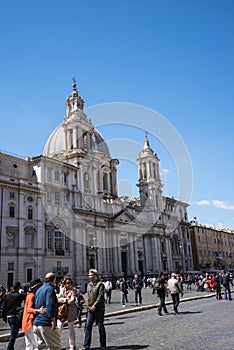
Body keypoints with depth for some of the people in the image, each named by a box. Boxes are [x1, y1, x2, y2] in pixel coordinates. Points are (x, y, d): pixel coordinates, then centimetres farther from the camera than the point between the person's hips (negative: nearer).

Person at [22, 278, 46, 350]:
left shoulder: (30, 295, 14)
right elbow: (29, 309, -27)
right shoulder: (32, 296, -15)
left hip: (27, 323, 10)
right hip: (31, 323, -10)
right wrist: (38, 311, -44)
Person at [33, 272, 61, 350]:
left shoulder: (38, 290, 17)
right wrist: (53, 319, -21)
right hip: (46, 324, -9)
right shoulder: (50, 289, -11)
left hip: (36, 323, 9)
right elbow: (50, 305, -23)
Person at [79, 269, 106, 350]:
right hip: (90, 309, 5)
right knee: (88, 326, 2)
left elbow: (100, 297, -14)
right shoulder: (89, 285, 10)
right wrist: (88, 306, 4)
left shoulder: (100, 284, -8)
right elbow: (88, 296, 14)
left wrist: (94, 305, -18)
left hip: (99, 309, -5)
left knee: (101, 327, 5)